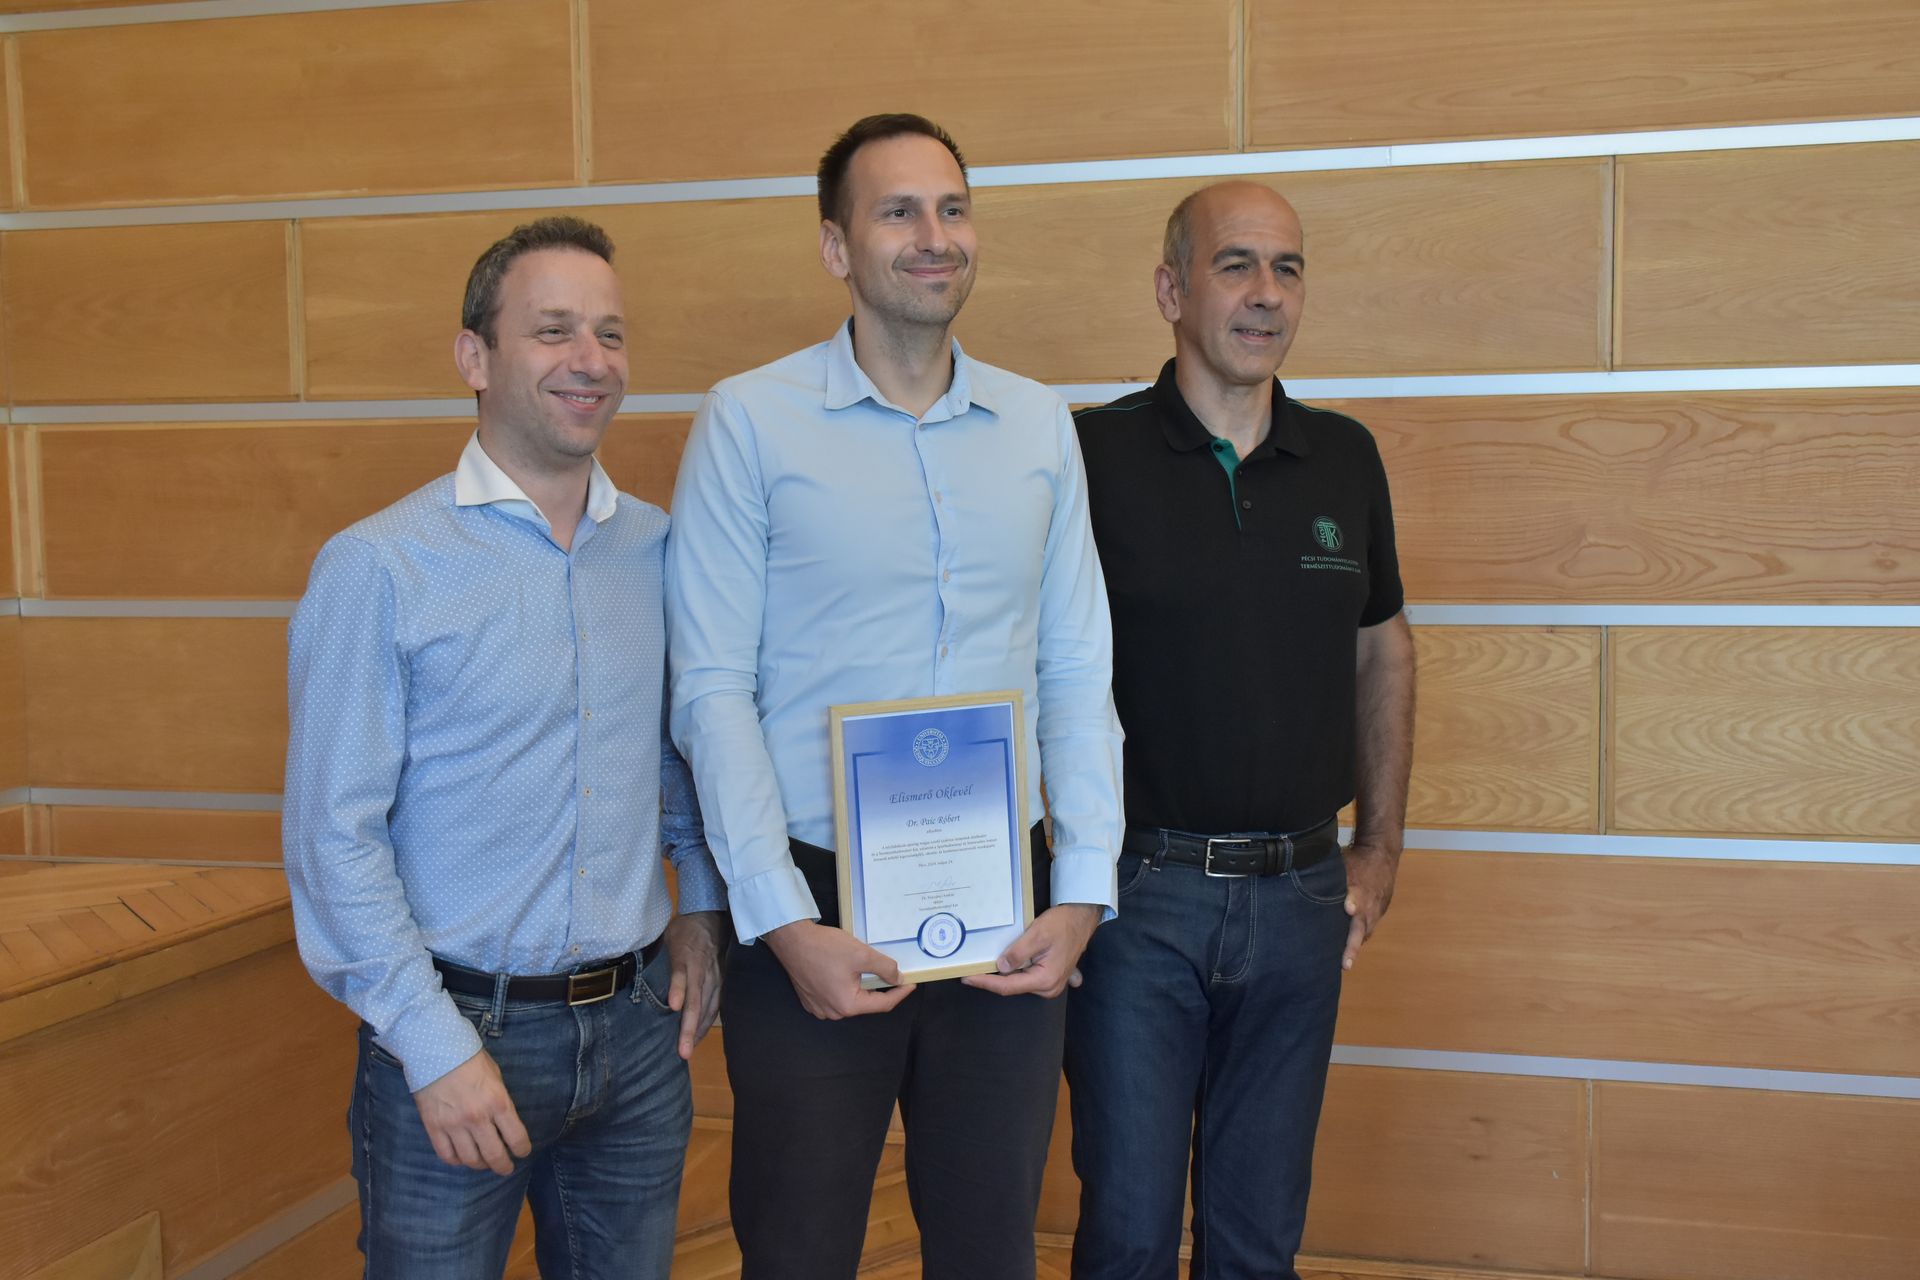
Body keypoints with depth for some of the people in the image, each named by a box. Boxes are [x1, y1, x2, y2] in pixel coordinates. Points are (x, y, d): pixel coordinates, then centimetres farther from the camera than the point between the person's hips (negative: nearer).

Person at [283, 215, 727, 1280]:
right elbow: (333, 835, -11)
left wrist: (702, 904, 7)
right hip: (453, 1031, -4)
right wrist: (436, 1048, -13)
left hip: (637, 1029, 4)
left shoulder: (660, 551, 3)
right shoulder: (379, 567, -10)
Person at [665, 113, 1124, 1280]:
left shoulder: (1040, 423, 6)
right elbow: (712, 690, -8)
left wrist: (1084, 890, -3)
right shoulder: (749, 421, -5)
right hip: (815, 904, -3)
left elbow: (1079, 671, 6)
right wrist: (787, 925, -13)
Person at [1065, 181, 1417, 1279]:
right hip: (1137, 889, -3)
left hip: (1302, 894, 4)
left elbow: (1384, 648, 16)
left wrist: (1381, 847, 11)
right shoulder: (1092, 456, -7)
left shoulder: (1347, 459, 6)